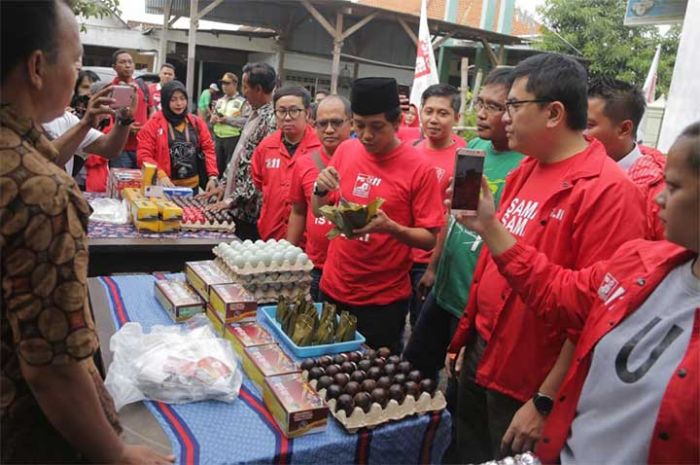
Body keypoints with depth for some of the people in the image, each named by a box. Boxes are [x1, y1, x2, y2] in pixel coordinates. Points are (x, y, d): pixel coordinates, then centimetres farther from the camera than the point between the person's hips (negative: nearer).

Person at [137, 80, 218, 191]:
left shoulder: (197, 122, 7)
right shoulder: (154, 123, -3)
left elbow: (208, 149, 8)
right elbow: (144, 154, -7)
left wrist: (213, 176, -5)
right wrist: (161, 176, -21)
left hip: (192, 185, 3)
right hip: (165, 186, -3)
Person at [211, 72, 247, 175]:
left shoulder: (242, 101, -6)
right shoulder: (220, 101, 17)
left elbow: (246, 121, -18)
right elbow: (212, 116, 21)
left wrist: (228, 119, -20)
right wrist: (213, 119, -3)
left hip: (233, 138, -7)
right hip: (218, 137, 7)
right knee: (218, 165, 14)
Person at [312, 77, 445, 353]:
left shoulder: (419, 169, -13)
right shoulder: (346, 150, 0)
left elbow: (430, 239, -10)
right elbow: (319, 211, 9)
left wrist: (391, 227, -28)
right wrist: (320, 189, -12)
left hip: (383, 301, -4)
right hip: (333, 288, 5)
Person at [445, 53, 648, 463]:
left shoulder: (607, 191, -21)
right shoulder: (524, 171, 5)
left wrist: (546, 402, -18)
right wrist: (465, 339, 12)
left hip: (527, 389, -7)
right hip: (479, 359, 7)